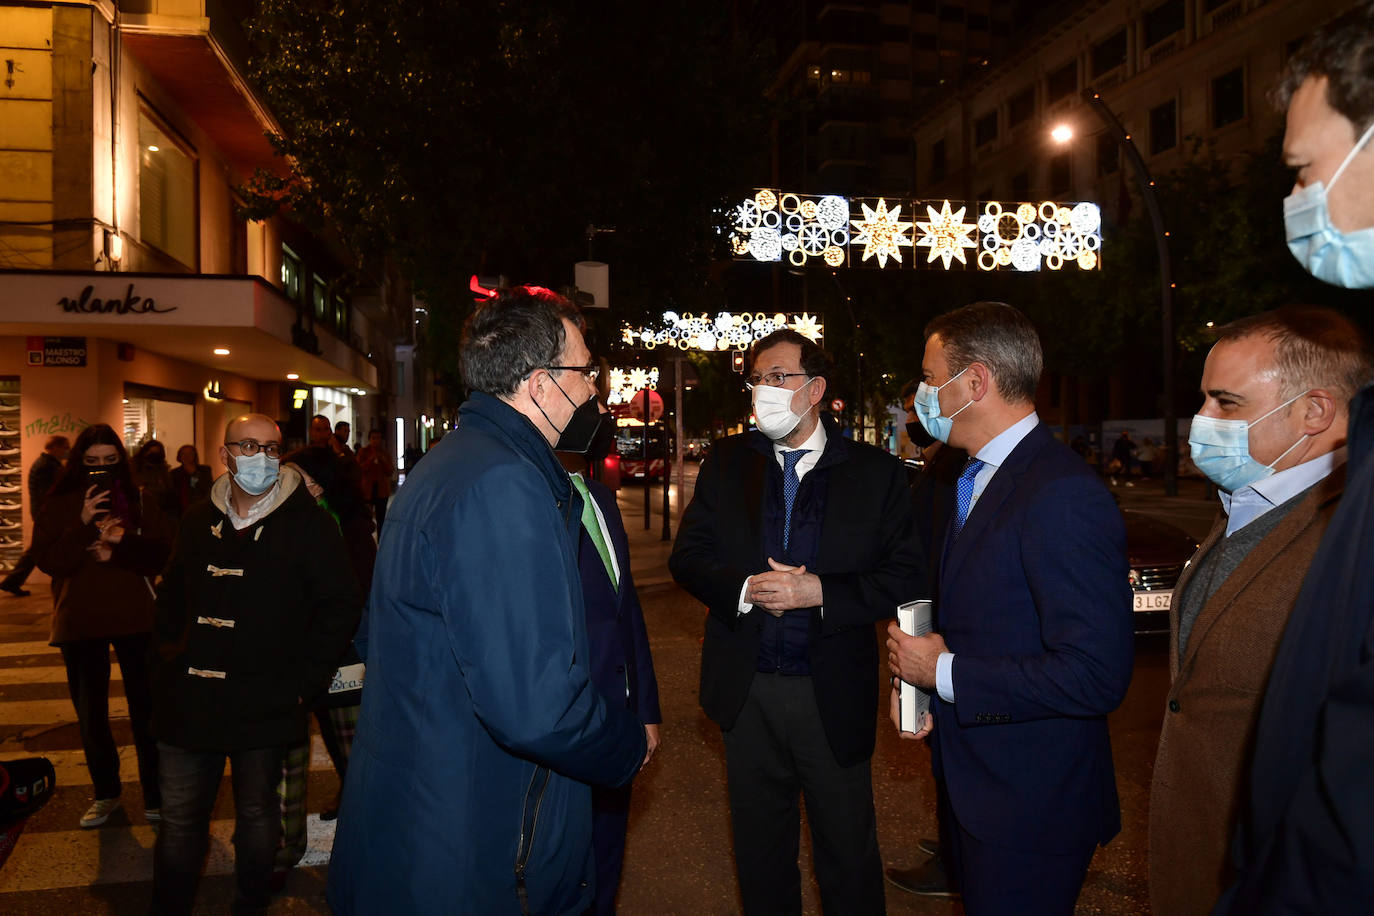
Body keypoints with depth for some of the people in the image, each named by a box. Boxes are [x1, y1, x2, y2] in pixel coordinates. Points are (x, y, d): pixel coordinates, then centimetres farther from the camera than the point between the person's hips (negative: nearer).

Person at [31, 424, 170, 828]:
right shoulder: (60, 506, 2)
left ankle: (156, 794, 15)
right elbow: (48, 561, -9)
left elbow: (162, 554, -5)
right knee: (90, 713, 14)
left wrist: (120, 548, -19)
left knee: (145, 708, 1)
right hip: (79, 622, 2)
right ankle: (105, 792, 32)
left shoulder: (141, 502, 1)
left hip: (135, 618, -1)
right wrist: (83, 524, -20)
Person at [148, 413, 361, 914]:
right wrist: (167, 657, 9)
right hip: (190, 700, 4)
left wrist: (304, 681, -11)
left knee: (257, 814, 13)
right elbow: (172, 597, 20)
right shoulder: (197, 521, 7)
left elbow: (341, 606, -8)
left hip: (264, 706, -3)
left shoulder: (309, 525, -8)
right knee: (179, 819, 13)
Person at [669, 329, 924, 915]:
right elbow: (687, 557, 1)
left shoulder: (876, 473, -4)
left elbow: (905, 580, -9)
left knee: (849, 856, 13)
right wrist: (744, 588, -17)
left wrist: (820, 592, -21)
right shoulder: (727, 461, 4)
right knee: (760, 852, 20)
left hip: (833, 695, -2)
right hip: (746, 691, 3)